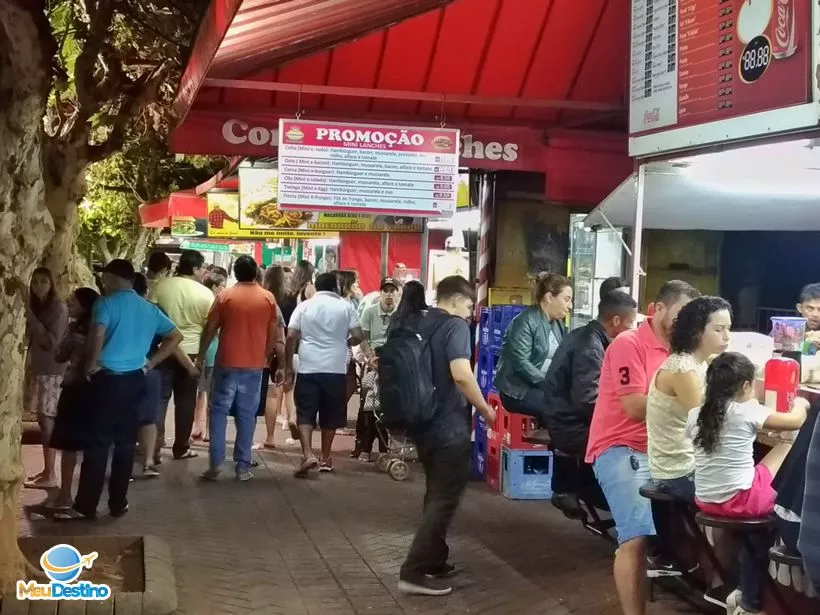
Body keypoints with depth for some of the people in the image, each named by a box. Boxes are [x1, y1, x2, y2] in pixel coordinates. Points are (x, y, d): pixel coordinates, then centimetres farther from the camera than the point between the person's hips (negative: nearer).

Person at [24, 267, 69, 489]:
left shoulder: (59, 308, -11)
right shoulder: (35, 306, 13)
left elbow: (51, 341, -17)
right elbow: (33, 338, 17)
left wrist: (30, 318, -19)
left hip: (52, 371, -8)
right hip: (37, 369, 8)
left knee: (47, 420, -9)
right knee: (43, 420, 8)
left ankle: (50, 476, -7)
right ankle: (47, 470, 14)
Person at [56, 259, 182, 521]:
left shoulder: (106, 303, -7)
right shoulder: (149, 309, 11)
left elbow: (97, 334, -25)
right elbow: (175, 336, 15)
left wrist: (93, 363, -10)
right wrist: (150, 364, 12)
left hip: (107, 379, -5)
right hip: (134, 380, 5)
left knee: (97, 444, -1)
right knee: (125, 444, 10)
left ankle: (85, 506, 3)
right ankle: (118, 503, 15)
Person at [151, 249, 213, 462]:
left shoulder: (161, 285, -4)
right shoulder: (205, 294, -8)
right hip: (191, 352, -1)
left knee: (160, 399, 4)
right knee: (185, 401, 10)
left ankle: (154, 448, -3)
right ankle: (181, 447, 17)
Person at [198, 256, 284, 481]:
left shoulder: (225, 296, -3)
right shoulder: (268, 298, 1)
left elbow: (210, 330, 0)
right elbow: (275, 335, 2)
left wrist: (200, 357, 11)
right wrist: (280, 365, 8)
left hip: (227, 363, -1)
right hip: (254, 365, 1)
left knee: (219, 412, 6)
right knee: (246, 416, 6)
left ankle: (215, 464, 1)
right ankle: (243, 466, 8)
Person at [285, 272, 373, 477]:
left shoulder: (304, 306, 5)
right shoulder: (345, 306, 3)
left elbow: (291, 337, -1)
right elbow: (358, 336, -1)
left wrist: (289, 367, 5)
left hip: (308, 368, 0)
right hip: (336, 369, 0)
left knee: (305, 414, 3)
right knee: (330, 416, 12)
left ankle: (308, 455, -13)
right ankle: (325, 459, 19)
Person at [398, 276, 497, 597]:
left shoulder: (421, 325, 11)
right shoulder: (455, 326, -14)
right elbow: (461, 375, -25)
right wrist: (486, 410, -13)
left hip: (423, 422, 9)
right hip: (448, 426, -9)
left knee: (436, 494, 19)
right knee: (445, 498, -3)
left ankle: (433, 560, 26)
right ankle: (415, 571, -5)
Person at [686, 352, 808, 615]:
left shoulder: (695, 414, 3)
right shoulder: (747, 412, -9)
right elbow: (796, 421, 5)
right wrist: (800, 404, 25)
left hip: (706, 502, 5)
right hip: (740, 501, -5)